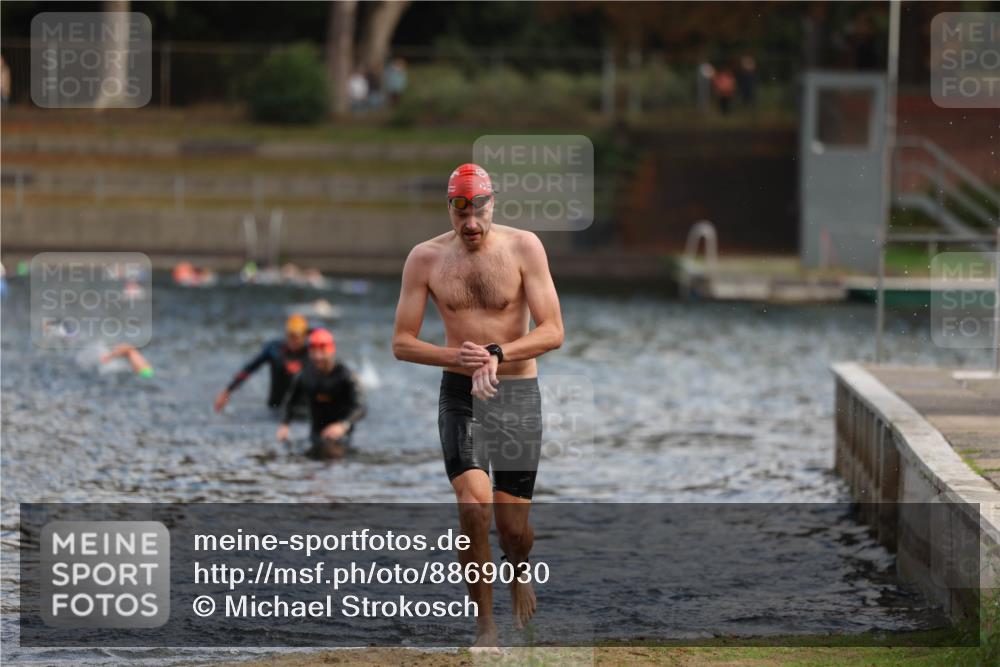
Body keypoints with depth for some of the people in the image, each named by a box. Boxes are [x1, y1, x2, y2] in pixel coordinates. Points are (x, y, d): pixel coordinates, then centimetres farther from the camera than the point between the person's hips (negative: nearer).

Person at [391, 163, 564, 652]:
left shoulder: (523, 248, -5)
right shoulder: (426, 259, -1)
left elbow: (552, 332, -8)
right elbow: (402, 342, 2)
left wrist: (495, 354, -22)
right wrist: (457, 357, -15)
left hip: (517, 393, 0)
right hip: (460, 394, 0)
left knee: (512, 522, 1)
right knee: (474, 504, -20)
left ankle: (517, 570, 39)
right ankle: (484, 623, -8)